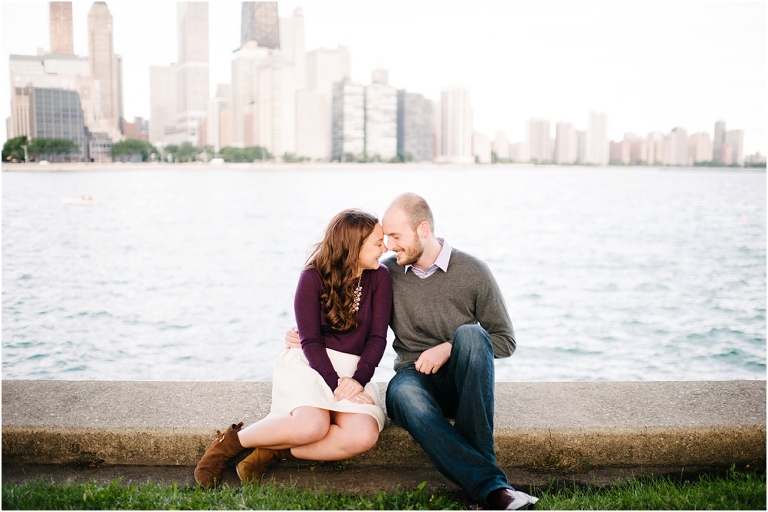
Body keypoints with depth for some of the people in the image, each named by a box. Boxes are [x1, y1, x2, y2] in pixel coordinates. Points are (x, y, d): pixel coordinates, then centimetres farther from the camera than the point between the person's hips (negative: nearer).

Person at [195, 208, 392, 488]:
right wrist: (336, 385, -21)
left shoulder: (379, 276, 1)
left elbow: (377, 337, -3)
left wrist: (357, 381, -17)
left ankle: (275, 450, -14)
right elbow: (311, 341, -9)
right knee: (312, 425, -34)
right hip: (308, 363, -3)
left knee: (363, 435, -28)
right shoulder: (313, 278, -6)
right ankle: (230, 441, -10)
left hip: (353, 372, 3)